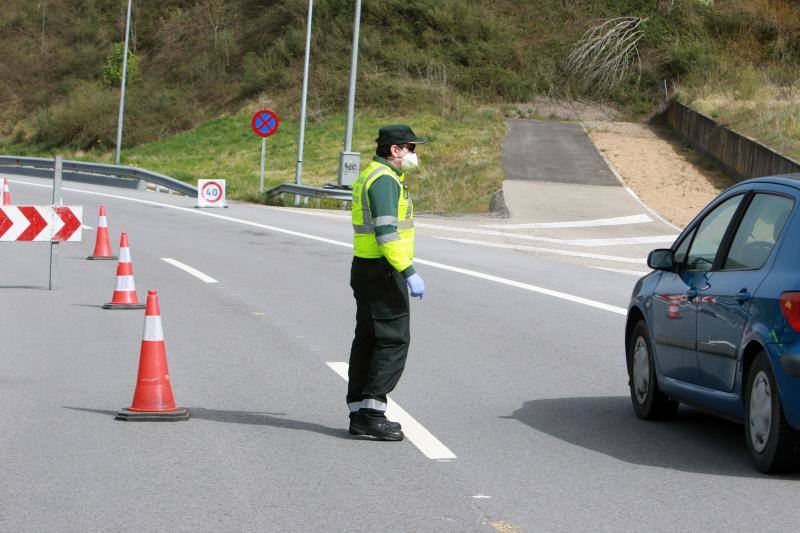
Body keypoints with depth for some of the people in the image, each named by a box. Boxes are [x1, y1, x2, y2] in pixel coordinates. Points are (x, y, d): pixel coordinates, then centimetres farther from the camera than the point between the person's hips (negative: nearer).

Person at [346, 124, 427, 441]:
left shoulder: (372, 175, 18)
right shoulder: (384, 180, -16)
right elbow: (386, 232, -24)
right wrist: (409, 273, -25)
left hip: (366, 268, 10)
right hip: (382, 271, -10)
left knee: (368, 340, 10)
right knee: (394, 339, -9)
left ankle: (359, 414, 13)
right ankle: (372, 411, -11)